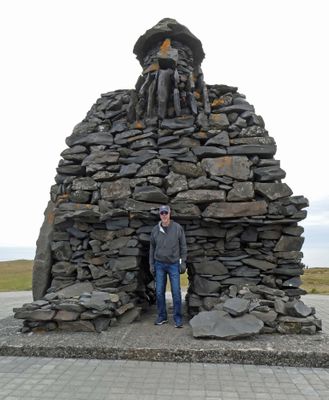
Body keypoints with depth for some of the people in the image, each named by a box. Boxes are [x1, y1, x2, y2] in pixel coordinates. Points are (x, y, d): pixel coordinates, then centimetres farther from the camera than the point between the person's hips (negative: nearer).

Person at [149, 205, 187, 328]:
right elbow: (152, 248, 8)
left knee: (176, 292, -1)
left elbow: (183, 246, -2)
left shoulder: (178, 228, -6)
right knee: (159, 292, 7)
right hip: (159, 265, 2)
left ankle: (178, 318, 11)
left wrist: (183, 262, -5)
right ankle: (162, 316, 21)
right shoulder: (155, 230, 1)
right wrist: (151, 264, 6)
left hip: (174, 264, -2)